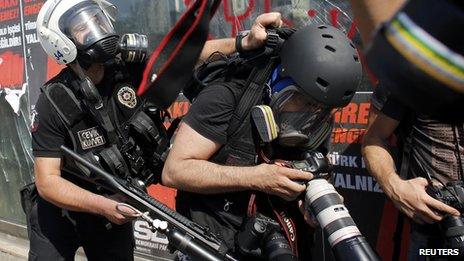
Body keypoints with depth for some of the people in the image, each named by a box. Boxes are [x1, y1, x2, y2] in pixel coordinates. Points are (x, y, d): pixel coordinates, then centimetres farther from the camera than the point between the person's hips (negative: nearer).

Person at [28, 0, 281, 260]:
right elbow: (47, 181, -22)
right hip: (63, 207, -3)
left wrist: (245, 42, -36)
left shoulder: (128, 70, -13)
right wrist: (104, 206, -36)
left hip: (117, 206, 3)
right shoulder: (54, 102, -21)